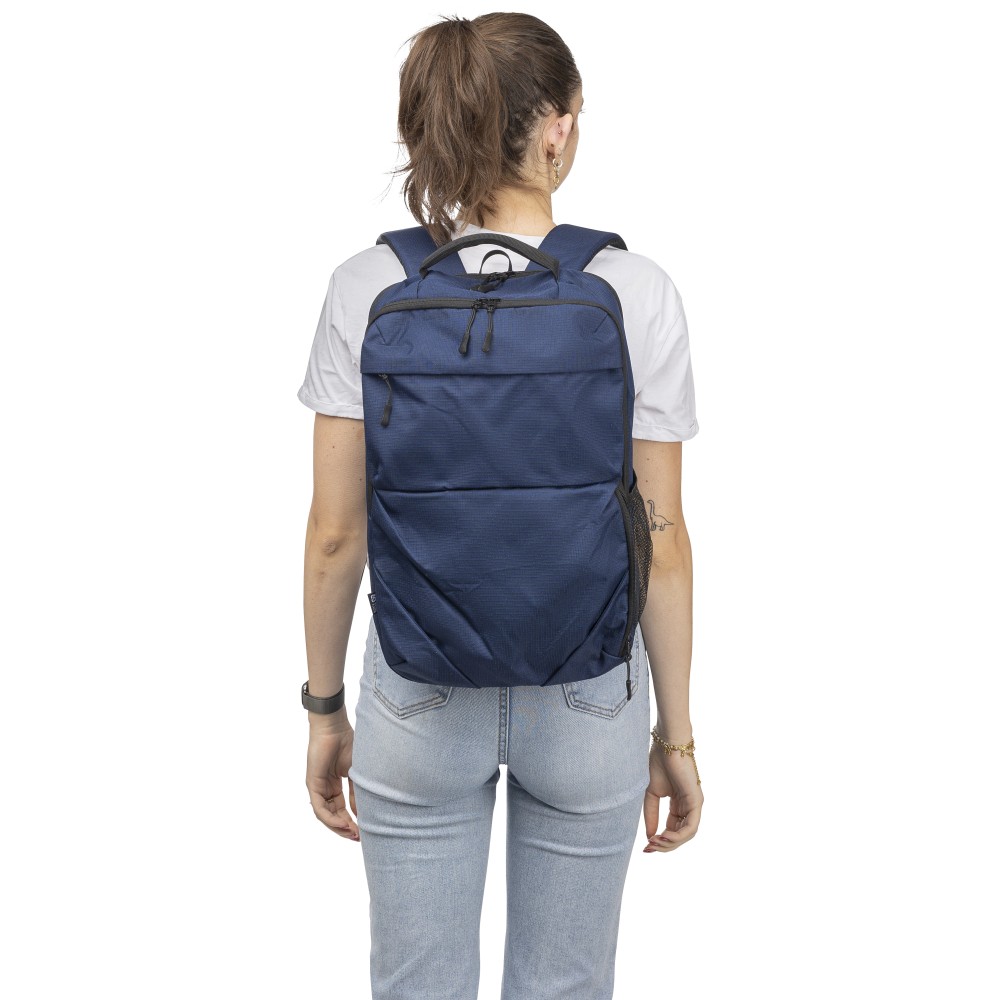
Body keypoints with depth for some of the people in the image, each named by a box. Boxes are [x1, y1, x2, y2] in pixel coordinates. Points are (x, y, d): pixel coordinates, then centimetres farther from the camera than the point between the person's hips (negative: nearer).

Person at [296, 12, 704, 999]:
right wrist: (676, 733, 3)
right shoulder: (637, 292, -13)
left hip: (419, 699, 1)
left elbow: (336, 534, -8)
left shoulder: (367, 289, -12)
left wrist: (325, 711, 6)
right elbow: (661, 544, -10)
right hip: (589, 701, 0)